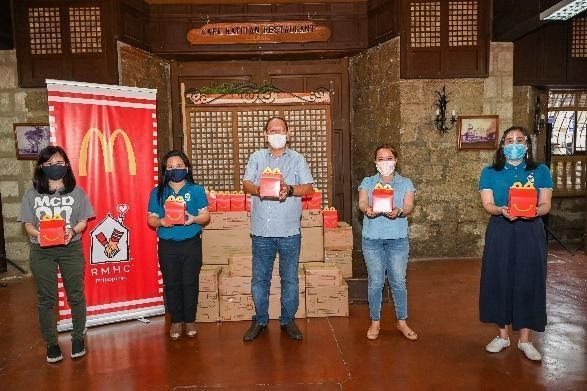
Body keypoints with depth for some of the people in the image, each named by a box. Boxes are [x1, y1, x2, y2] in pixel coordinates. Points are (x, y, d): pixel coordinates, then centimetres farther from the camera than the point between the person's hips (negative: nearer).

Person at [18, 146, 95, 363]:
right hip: (42, 251, 1)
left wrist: (73, 231, -18)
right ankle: (51, 343, 23)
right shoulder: (32, 194, 3)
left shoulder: (76, 192, 1)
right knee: (46, 299, 8)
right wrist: (39, 234, -18)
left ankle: (78, 337, 25)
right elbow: (28, 224, 3)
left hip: (71, 248, 0)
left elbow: (83, 221, 3)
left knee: (76, 295, 7)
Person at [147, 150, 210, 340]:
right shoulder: (157, 192, 6)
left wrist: (194, 219, -19)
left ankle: (190, 320, 19)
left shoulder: (196, 190, 2)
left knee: (190, 283, 3)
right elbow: (151, 219, 5)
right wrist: (160, 222, -17)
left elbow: (206, 216, 1)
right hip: (167, 245, 1)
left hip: (191, 244, -1)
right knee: (171, 284, 7)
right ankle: (176, 321, 22)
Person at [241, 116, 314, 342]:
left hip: (289, 231, -1)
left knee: (290, 279, 8)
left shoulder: (297, 159, 7)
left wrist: (289, 190, -18)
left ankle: (288, 320, 23)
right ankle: (260, 320, 25)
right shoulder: (257, 158, 12)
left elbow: (308, 188, 0)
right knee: (259, 279, 9)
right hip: (262, 230, 1)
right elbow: (246, 184, 3)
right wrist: (259, 189, -19)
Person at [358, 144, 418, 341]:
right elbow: (362, 202, -5)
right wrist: (367, 209, -29)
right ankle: (375, 322, 19)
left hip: (398, 238, 0)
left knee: (398, 281, 4)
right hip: (372, 238, 0)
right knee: (375, 282, 4)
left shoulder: (406, 183, 10)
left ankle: (402, 321, 21)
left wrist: (399, 212, -27)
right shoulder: (367, 182, 11)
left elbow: (409, 206, -4)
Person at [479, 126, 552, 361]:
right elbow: (487, 204, -3)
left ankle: (525, 340, 18)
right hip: (500, 233, 0)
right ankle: (503, 336, 20)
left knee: (528, 282, 3)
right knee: (499, 281, 3)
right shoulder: (490, 173, 4)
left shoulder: (540, 171, 6)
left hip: (530, 233, 0)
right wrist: (501, 210, -24)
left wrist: (536, 211, -21)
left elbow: (546, 204, 2)